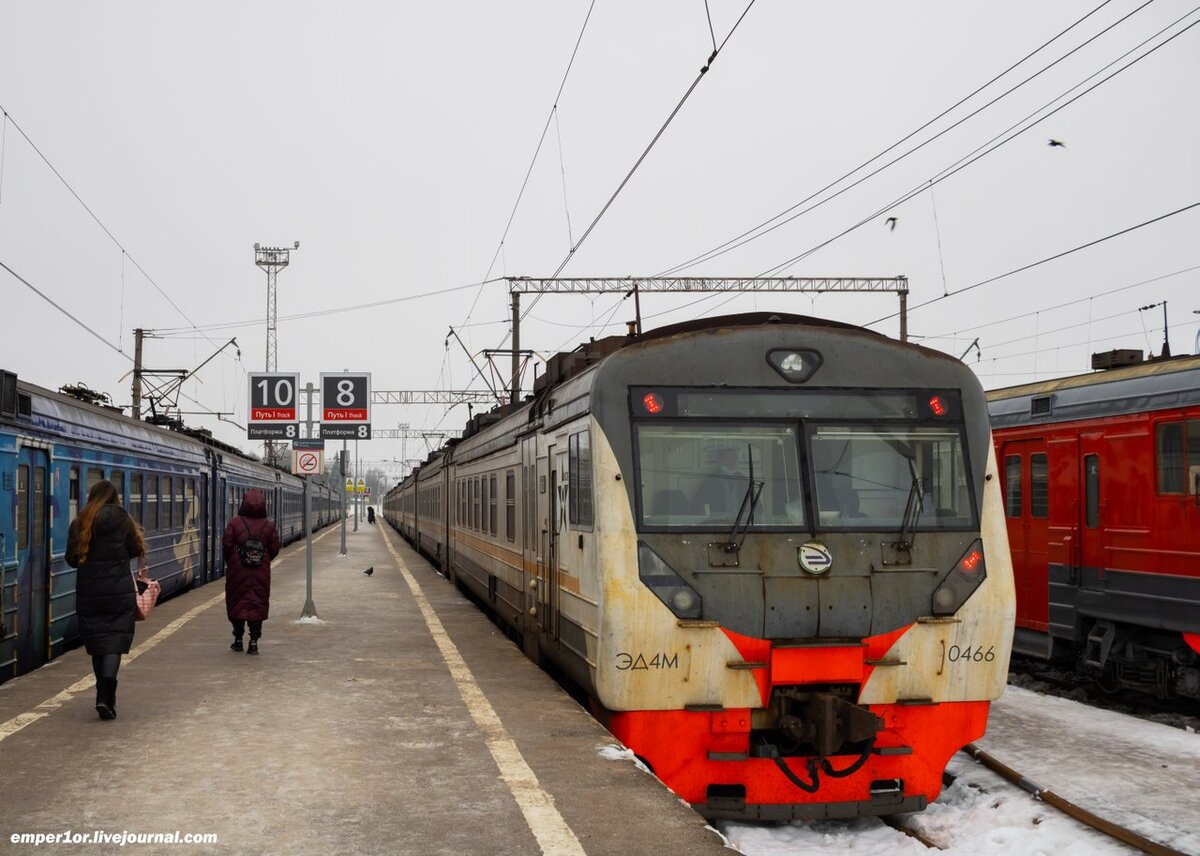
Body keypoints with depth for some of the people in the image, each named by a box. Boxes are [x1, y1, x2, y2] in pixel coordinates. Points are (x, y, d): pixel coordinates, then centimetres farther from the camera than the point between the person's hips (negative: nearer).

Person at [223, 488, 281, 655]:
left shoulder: (234, 523, -8)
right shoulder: (269, 526, -2)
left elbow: (227, 545, -7)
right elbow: (274, 549, -1)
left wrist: (230, 563, 10)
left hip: (237, 572, -1)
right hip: (261, 573, 1)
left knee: (237, 604, 12)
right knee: (258, 605, 6)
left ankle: (238, 640, 17)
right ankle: (253, 642, 2)